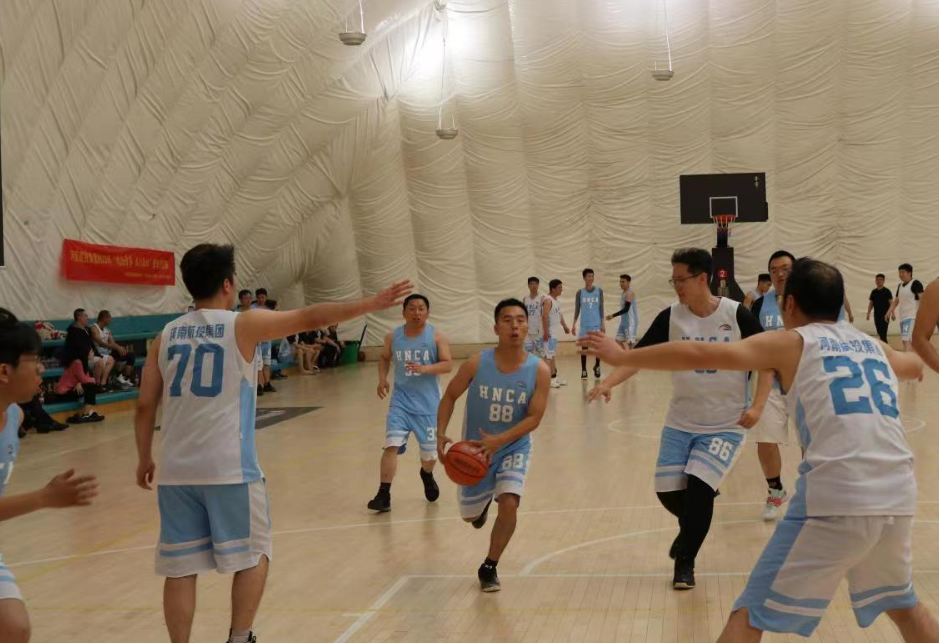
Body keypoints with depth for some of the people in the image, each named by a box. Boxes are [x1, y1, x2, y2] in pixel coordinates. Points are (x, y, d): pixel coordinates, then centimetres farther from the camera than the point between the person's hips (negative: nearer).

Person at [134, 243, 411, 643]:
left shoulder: (166, 336, 9)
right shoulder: (243, 325, -3)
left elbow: (145, 405, 9)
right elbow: (311, 318, -3)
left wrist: (144, 459, 20)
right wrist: (371, 304, 3)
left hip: (176, 470, 4)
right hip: (229, 467, -4)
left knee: (180, 567, 10)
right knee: (252, 556, 13)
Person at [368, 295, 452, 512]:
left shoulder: (436, 336, -8)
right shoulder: (393, 337, -1)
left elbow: (448, 365, -13)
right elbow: (384, 358, 16)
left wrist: (424, 368, -29)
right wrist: (382, 379, -1)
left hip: (428, 402, -1)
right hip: (401, 400, 1)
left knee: (430, 450, 10)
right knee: (391, 445, -15)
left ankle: (427, 476, 45)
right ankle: (383, 495, -10)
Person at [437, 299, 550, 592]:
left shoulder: (539, 370, -18)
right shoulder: (476, 364, -18)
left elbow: (533, 418, -18)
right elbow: (450, 396, -4)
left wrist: (498, 440, -30)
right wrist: (441, 434, -17)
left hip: (514, 448, -1)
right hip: (475, 450, 1)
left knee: (509, 503, -23)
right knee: (470, 514, 14)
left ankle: (489, 567, 0)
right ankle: (482, 505, 55)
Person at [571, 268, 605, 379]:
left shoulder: (599, 291, 2)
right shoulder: (580, 292, 2)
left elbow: (601, 308, 3)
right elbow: (577, 309, 5)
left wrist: (603, 323, -2)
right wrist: (574, 324, -1)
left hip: (597, 323, 0)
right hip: (584, 324, 0)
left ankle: (597, 366, 22)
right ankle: (583, 370, 10)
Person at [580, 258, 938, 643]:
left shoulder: (790, 342, 8)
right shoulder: (874, 346, 24)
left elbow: (699, 355, -1)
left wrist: (621, 357, 9)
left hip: (835, 498, -6)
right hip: (898, 497, 6)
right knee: (901, 603, 33)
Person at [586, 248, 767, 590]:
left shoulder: (736, 315, -11)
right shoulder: (671, 317, -5)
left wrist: (757, 406, -14)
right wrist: (609, 382, -25)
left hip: (725, 425, -3)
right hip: (680, 423, 3)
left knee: (697, 488, -14)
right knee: (667, 491, 1)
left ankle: (685, 562, 8)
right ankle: (692, 528, 36)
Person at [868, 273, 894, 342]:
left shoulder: (887, 291, -5)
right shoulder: (873, 292, 9)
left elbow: (891, 303, -7)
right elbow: (871, 303, 15)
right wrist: (868, 313, 7)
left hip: (885, 316, -5)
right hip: (876, 315, 5)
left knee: (883, 333, -13)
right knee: (879, 333, 10)